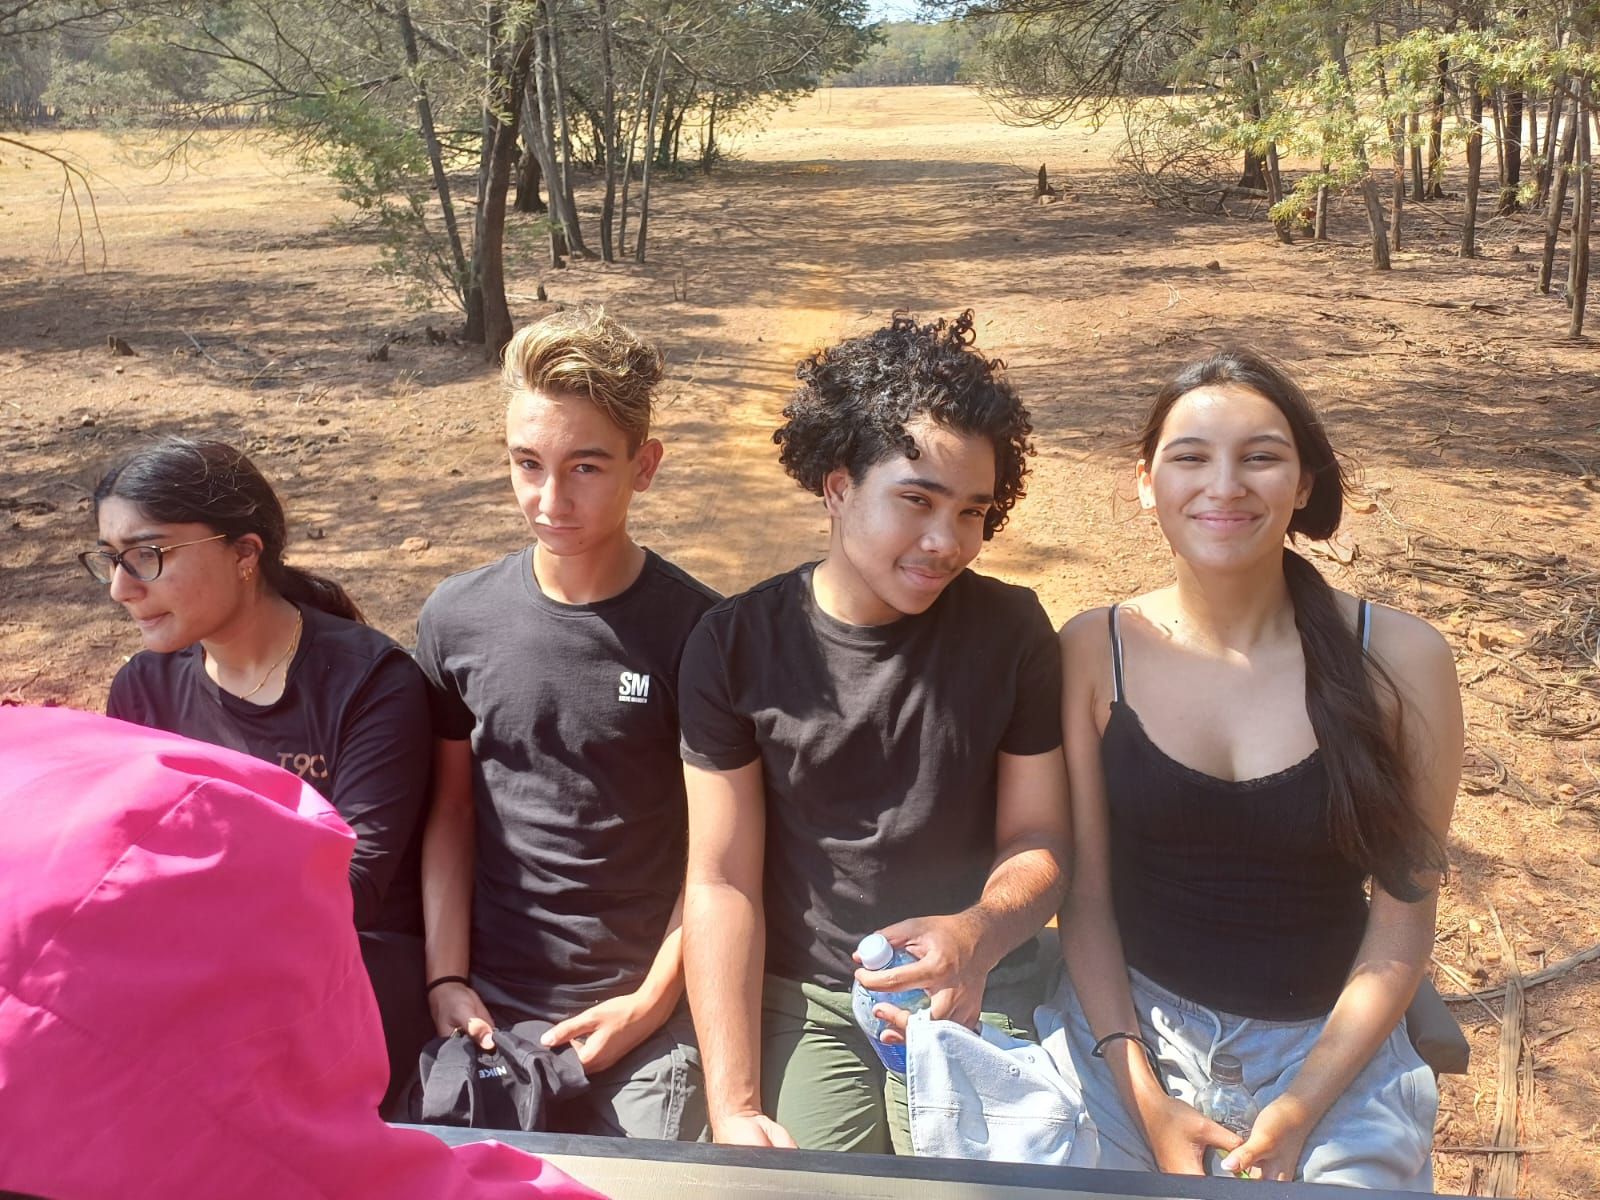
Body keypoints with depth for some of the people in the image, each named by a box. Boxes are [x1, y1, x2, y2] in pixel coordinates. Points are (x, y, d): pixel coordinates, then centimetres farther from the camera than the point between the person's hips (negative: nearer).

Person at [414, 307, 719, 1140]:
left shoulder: (695, 630, -13)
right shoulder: (457, 619, -3)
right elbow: (449, 806, 5)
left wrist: (653, 1002, -8)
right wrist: (445, 979, 0)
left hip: (644, 1017, -2)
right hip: (486, 1007, 3)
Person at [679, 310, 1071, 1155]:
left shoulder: (1011, 632, -5)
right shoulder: (737, 646, -7)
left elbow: (1038, 837, -1)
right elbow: (722, 882, -7)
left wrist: (978, 934, -25)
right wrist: (733, 1107, -12)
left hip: (976, 994, 1)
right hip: (800, 999, 0)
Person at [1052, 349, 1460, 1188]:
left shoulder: (1401, 661, -9)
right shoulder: (1093, 652, -7)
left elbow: (1405, 908, -3)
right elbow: (1084, 891, -4)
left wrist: (1302, 1109, -9)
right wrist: (1146, 1099, -11)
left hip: (1331, 1041, 0)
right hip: (1131, 1026, 0)